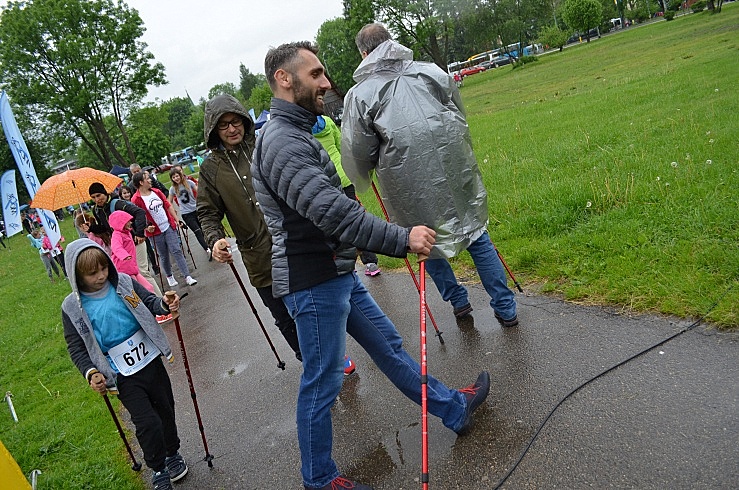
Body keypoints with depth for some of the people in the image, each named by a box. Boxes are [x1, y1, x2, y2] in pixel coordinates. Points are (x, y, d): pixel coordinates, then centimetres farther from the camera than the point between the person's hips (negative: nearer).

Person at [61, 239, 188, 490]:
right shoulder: (72, 308, -9)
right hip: (123, 376, -3)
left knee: (165, 409, 17)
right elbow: (76, 347, -4)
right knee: (147, 422, -6)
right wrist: (90, 373, -19)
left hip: (151, 360, 3)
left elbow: (149, 301, 3)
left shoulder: (123, 282, -6)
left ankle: (172, 454, 42)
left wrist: (164, 304, -19)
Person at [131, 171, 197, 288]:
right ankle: (169, 277, 30)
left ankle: (187, 276, -5)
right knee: (164, 256, 9)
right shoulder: (136, 199, -10)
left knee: (177, 251, -4)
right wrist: (146, 227, -21)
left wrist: (176, 219, 10)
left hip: (169, 227, 3)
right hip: (155, 232, -3)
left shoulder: (156, 192, 6)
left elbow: (168, 206, 11)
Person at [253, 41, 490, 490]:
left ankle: (454, 409, 37)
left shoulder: (296, 134, 15)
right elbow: (332, 211, -29)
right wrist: (403, 239, -24)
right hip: (313, 284, -10)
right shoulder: (281, 141, -20)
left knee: (388, 345, 20)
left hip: (339, 273, 10)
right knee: (322, 384, 5)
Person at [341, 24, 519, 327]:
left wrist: (362, 182, 21)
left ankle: (459, 301, 31)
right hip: (456, 171, 3)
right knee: (477, 235, 14)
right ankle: (506, 309, 21)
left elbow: (357, 153, 0)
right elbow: (460, 116, 17)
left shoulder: (359, 95, -1)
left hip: (410, 185, -3)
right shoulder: (431, 71, 10)